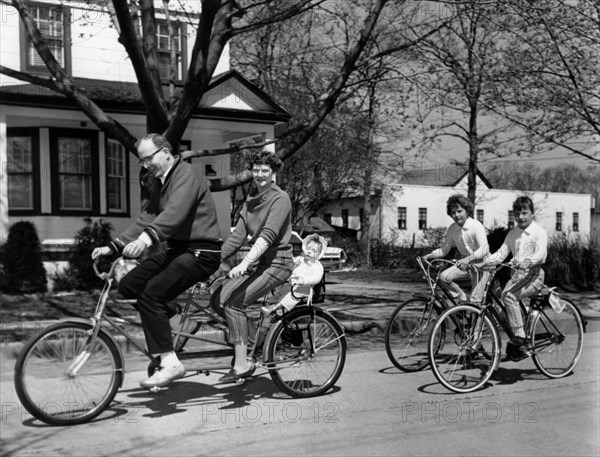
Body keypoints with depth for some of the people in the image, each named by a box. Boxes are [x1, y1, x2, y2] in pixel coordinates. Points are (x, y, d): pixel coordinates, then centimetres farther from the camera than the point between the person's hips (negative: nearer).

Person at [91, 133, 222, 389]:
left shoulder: (186, 176, -13)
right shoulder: (162, 183, 18)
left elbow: (175, 212, -32)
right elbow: (146, 219, 13)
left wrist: (146, 238, -47)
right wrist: (112, 247, 4)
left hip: (200, 252, -9)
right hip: (176, 249, 9)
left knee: (150, 294, -23)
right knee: (128, 286, -3)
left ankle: (170, 363, -17)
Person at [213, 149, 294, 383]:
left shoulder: (280, 199, -12)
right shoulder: (251, 200, 13)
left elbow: (268, 235, -26)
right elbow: (238, 235, 8)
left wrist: (244, 263, -37)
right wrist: (218, 261, -1)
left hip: (277, 262, -8)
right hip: (256, 261, 8)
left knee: (234, 302, -22)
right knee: (219, 296, -9)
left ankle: (242, 364, -15)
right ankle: (241, 348, 6)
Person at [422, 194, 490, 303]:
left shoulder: (476, 226, -21)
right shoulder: (452, 229, -3)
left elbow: (485, 249, -31)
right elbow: (444, 250, 4)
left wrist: (468, 259, -47)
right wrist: (429, 256, -14)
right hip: (465, 265, 6)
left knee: (475, 301, -14)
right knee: (443, 277, -15)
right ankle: (462, 299, 4)